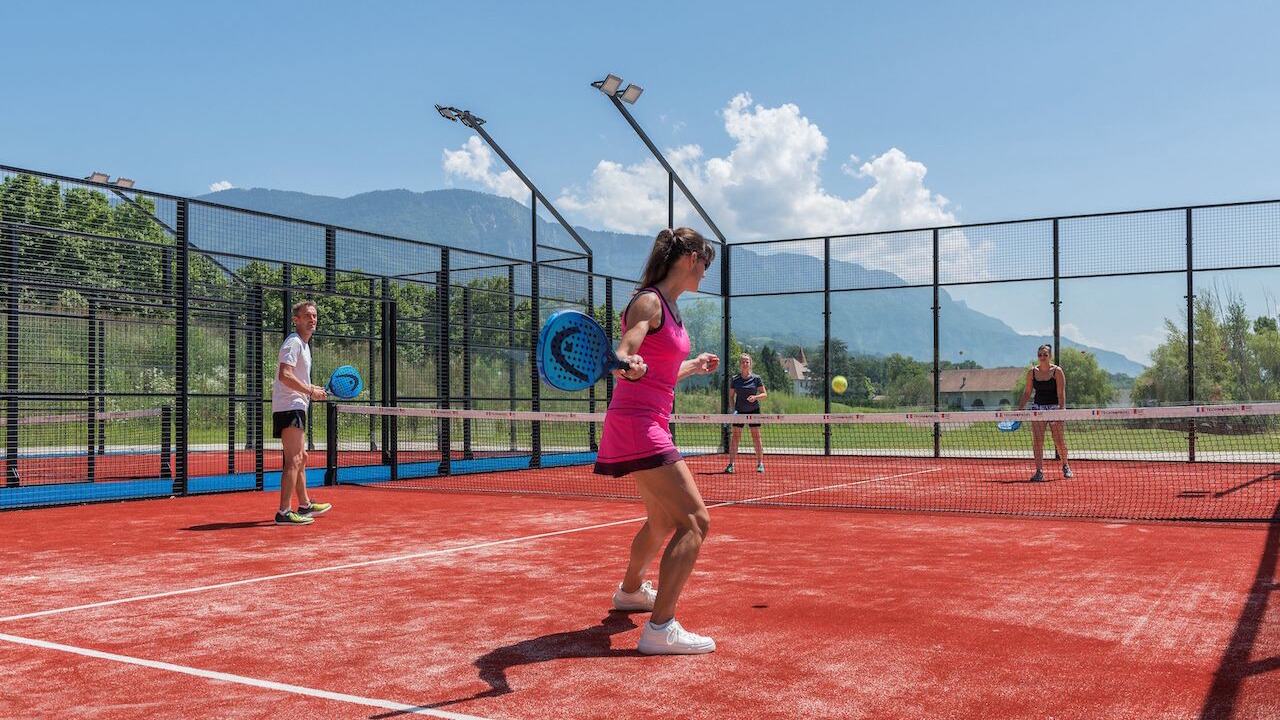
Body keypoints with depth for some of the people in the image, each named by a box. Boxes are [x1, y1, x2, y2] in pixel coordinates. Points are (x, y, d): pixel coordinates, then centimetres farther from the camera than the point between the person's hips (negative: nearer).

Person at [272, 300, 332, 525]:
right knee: (293, 460, -13)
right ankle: (284, 512, -14)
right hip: (289, 408, -11)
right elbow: (285, 375, -24)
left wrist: (314, 389, 17)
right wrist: (310, 391, -20)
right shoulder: (294, 342, -12)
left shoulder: (304, 344, 20)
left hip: (295, 407, 11)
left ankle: (305, 505, 30)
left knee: (301, 458, 19)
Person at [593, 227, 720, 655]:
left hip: (652, 424, 10)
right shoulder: (648, 302, -12)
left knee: (663, 521, 27)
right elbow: (622, 356, -25)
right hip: (636, 425, -10)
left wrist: (694, 366, 37)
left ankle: (630, 591, 50)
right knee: (695, 522, -17)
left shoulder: (669, 308, 16)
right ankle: (660, 628, -17)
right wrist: (627, 364, -46)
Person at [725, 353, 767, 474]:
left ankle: (760, 464, 7)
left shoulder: (756, 378, -2)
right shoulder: (734, 380, 1)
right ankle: (731, 464, 1)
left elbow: (765, 394, 0)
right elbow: (731, 396, 8)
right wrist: (733, 408, -6)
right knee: (735, 437, -2)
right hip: (739, 411, 1)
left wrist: (756, 397, -19)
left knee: (756, 437, 0)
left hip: (753, 411, -1)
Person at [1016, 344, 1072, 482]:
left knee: (1060, 442, 3)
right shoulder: (1032, 372, 4)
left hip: (1054, 407, -3)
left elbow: (1061, 394, -11)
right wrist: (1019, 409, 6)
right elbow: (1027, 392, 11)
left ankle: (1066, 466, 28)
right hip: (1038, 407, 3)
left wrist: (1061, 411, -19)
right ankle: (1039, 472, -6)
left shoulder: (1057, 371, -7)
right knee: (1037, 441, -7)